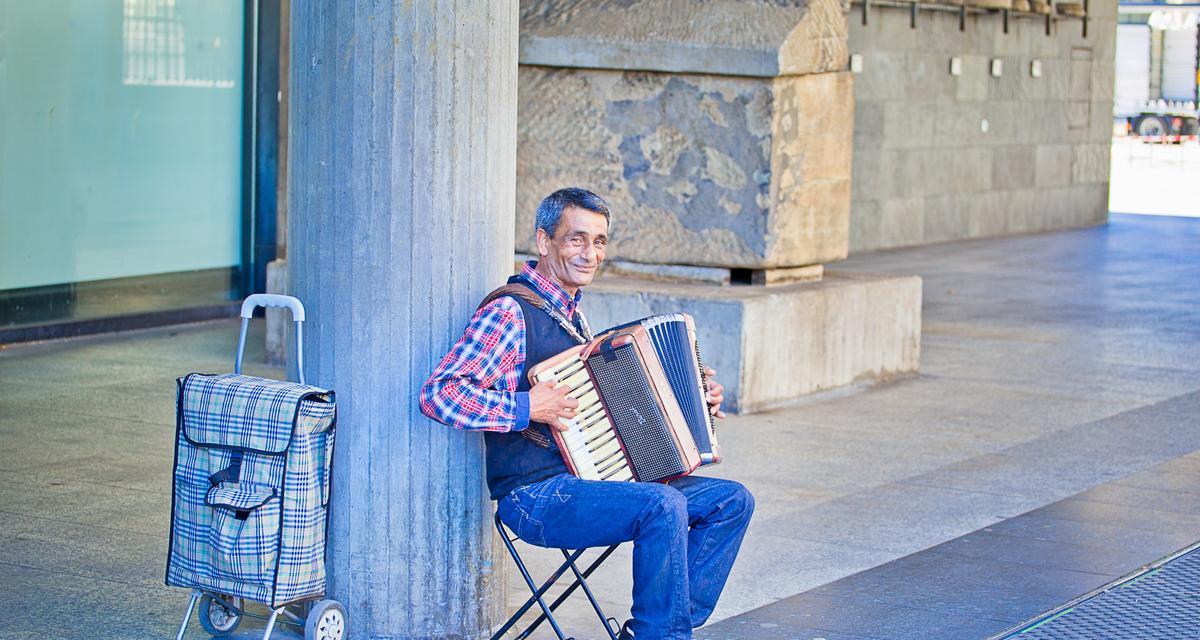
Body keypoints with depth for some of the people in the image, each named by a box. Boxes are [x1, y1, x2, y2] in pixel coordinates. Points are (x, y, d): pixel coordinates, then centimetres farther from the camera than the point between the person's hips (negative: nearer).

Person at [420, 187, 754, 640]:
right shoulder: (509, 312, -12)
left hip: (595, 479, 9)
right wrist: (526, 409, -24)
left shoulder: (570, 313, 17)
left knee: (732, 501, 0)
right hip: (536, 496, -9)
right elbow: (437, 394, -21)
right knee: (663, 506, -31)